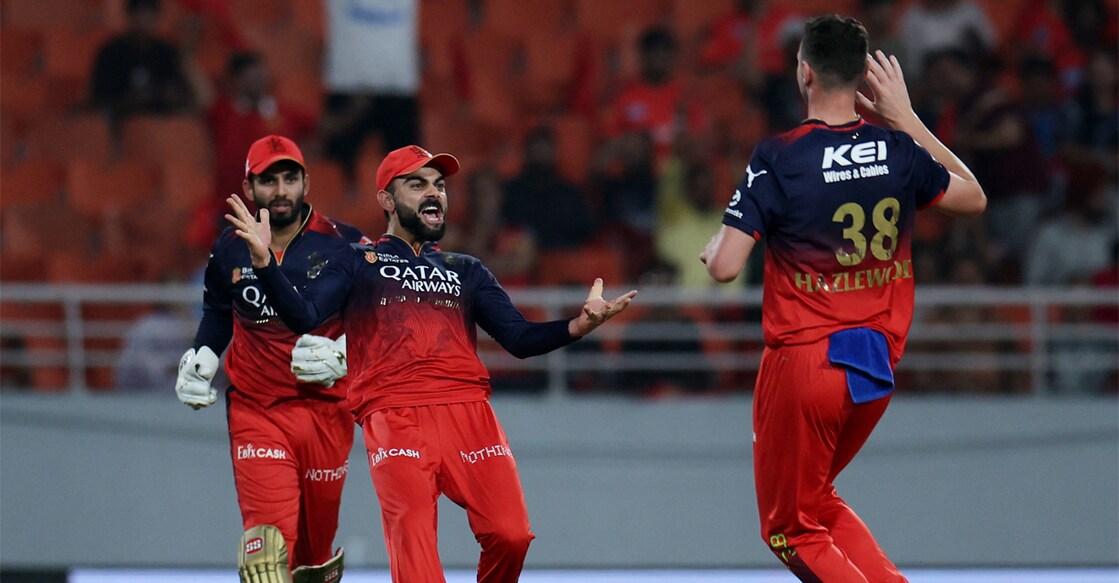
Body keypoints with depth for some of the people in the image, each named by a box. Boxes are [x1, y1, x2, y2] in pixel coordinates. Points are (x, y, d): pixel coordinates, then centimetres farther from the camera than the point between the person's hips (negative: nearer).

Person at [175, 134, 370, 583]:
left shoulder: (344, 245, -6)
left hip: (325, 406, 0)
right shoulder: (230, 251, 4)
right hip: (255, 409, 0)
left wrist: (341, 354, -16)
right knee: (268, 535, -18)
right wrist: (201, 359, 8)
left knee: (316, 532, 12)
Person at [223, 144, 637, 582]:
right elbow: (304, 317, 1)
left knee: (510, 536, -9)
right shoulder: (358, 263, 16)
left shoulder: (466, 271, 26)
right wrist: (264, 262, -15)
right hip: (393, 416, -3)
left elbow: (519, 339, 17)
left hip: (468, 411, 3)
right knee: (413, 539, -21)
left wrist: (578, 326, -1)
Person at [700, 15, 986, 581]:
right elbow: (973, 197, 17)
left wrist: (711, 250, 6)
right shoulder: (899, 151, -3)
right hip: (878, 368, 5)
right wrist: (907, 121, 17)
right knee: (817, 499, 26)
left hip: (802, 364, -5)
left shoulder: (777, 158, -15)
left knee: (792, 529, 10)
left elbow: (724, 267, -18)